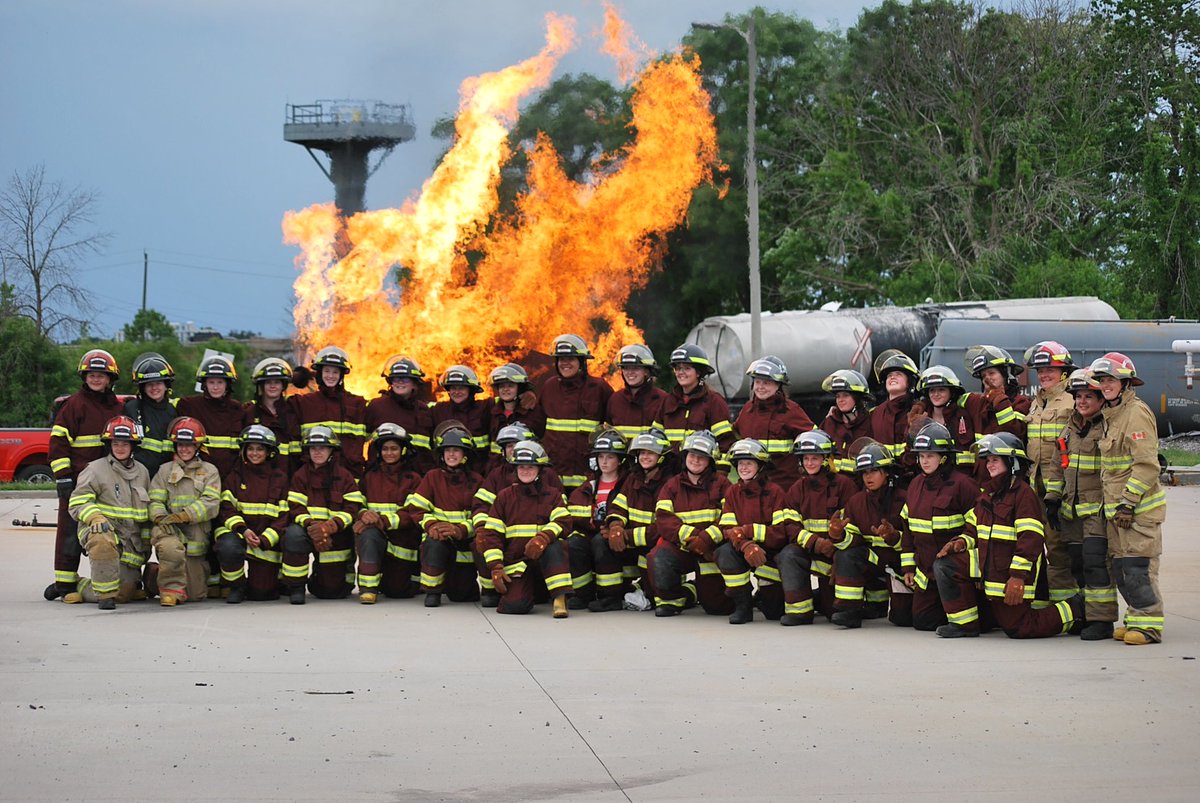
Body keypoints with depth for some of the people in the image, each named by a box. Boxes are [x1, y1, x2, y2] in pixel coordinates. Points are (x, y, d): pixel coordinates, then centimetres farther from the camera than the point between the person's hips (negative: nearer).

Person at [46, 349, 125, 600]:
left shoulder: (118, 407, 15)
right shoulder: (74, 404, -1)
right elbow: (58, 441, -5)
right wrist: (63, 476, -12)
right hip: (77, 479, -4)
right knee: (70, 530, -4)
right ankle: (65, 582, 1)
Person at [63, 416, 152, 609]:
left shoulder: (142, 472, 14)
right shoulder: (96, 469, -4)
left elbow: (147, 510, 25)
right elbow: (77, 503, -10)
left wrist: (146, 541, 19)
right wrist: (96, 518, -29)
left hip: (131, 540, 6)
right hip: (100, 528, -6)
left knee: (124, 594, 0)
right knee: (104, 541, -43)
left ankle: (80, 587, 25)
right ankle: (105, 594, -29)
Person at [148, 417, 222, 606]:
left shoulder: (209, 470, 9)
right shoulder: (165, 470, 13)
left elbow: (211, 503, -5)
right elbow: (155, 501, 4)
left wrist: (184, 515, -19)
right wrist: (161, 518, -19)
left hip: (197, 537, 1)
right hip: (171, 531, -1)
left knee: (197, 595, 4)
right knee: (171, 547, -40)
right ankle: (171, 590, -18)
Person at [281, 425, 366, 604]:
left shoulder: (344, 475, 0)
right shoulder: (300, 475, 3)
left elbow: (353, 508, -8)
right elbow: (296, 508, -5)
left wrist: (329, 526, -25)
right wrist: (310, 525, -27)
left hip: (336, 537, 0)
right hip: (307, 529, 1)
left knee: (332, 590, 0)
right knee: (293, 534, -37)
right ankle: (296, 587, -20)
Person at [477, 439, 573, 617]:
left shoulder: (552, 496, 9)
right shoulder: (505, 497, 9)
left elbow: (563, 521, -9)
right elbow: (492, 534, 5)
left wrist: (543, 537, -30)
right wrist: (496, 568, -7)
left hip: (544, 556, 0)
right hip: (515, 561, 0)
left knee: (553, 546, -36)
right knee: (515, 605, -24)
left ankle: (560, 598, -34)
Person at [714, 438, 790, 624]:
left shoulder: (774, 491, -8)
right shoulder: (733, 492, 4)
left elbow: (782, 532, -15)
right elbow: (727, 530, -6)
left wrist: (747, 531, -24)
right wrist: (745, 545, -28)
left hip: (771, 551, -3)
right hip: (743, 551, 3)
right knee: (724, 552, -32)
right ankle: (742, 605, -16)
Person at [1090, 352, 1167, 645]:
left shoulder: (1137, 413, -12)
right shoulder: (1111, 414, 17)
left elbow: (1146, 464, -18)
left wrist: (1128, 502, -19)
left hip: (1139, 507, -9)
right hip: (1116, 507, 9)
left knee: (1137, 567, -10)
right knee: (1120, 568, 10)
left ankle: (1148, 624, -4)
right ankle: (1135, 620, 19)